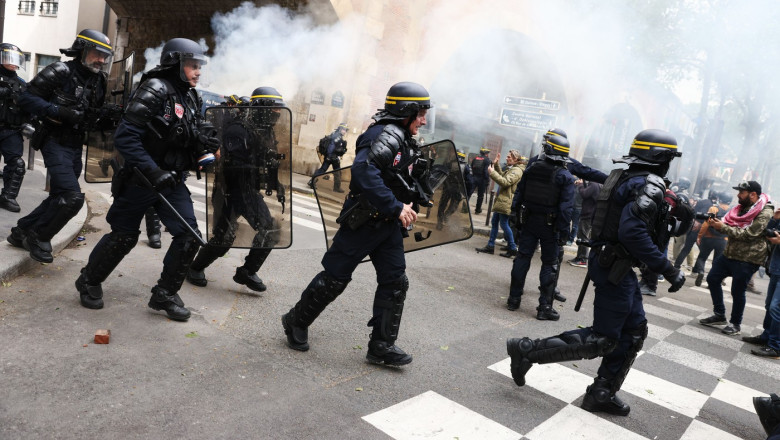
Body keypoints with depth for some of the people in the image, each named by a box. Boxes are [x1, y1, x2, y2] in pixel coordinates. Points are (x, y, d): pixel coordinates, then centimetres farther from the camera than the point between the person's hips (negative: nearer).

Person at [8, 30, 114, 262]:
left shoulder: (98, 81, 9)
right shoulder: (60, 72, -11)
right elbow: (26, 98, -14)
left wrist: (107, 117, -3)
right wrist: (59, 112, -23)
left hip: (76, 146, 8)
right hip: (56, 143, -8)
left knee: (60, 198, 15)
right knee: (72, 198, -17)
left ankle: (22, 231, 32)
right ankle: (38, 236, 4)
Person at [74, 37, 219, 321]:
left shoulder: (191, 98, 8)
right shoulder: (155, 90, -16)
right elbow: (125, 138, -21)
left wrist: (204, 144, -7)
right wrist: (153, 172, -28)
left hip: (173, 181, 7)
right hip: (141, 179, -6)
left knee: (189, 235, -4)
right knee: (124, 236, 6)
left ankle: (165, 294, 12)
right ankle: (89, 282, 31)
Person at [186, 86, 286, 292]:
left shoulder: (268, 132, 10)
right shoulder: (238, 129, -16)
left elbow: (271, 164, 17)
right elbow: (237, 166, -25)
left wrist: (278, 186, 10)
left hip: (250, 191, 8)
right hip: (230, 190, -7)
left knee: (270, 232, -3)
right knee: (224, 237, -3)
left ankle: (247, 272, 11)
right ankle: (195, 268, 22)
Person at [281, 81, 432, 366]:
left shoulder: (403, 140, 13)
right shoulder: (388, 134, -18)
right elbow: (364, 170, -33)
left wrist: (409, 205, 7)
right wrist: (396, 207, -30)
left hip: (389, 225, 9)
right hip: (364, 222, -9)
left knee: (395, 283, 6)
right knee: (335, 278, 2)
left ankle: (382, 346, 15)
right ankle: (296, 322, 23)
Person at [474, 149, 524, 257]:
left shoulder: (517, 170, -14)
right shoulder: (510, 169, 19)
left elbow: (505, 182, -23)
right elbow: (502, 175, 30)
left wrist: (492, 172, -19)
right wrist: (496, 165, 20)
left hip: (506, 202, -11)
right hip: (501, 200, 11)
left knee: (504, 224, -6)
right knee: (494, 222, 11)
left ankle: (512, 248, 4)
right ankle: (490, 246, 17)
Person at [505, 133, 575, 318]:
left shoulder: (532, 168, 2)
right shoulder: (565, 176, -9)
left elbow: (518, 195, 5)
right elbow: (566, 207, -14)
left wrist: (517, 217, 13)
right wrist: (564, 231, -10)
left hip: (529, 220, 3)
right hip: (550, 225, -3)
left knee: (522, 258, 11)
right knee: (549, 264, 4)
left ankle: (514, 299, 18)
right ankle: (545, 307, 6)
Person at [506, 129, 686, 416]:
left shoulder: (625, 178, 13)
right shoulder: (650, 185, -16)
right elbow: (633, 233, -29)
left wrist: (675, 226, 17)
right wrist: (667, 269, -24)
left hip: (610, 263, 10)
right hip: (616, 268, -10)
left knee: (634, 332, 16)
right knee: (602, 340, -3)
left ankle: (602, 394, 22)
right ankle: (528, 350, -2)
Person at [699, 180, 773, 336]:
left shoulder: (764, 213, -15)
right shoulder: (742, 208, 10)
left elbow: (748, 234, -22)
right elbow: (728, 226, 10)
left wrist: (722, 227, -21)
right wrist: (715, 223, -10)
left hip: (747, 259, -8)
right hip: (729, 253, 8)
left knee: (737, 291, 0)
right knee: (712, 279, 9)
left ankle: (735, 324, 19)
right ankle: (719, 315, 23)